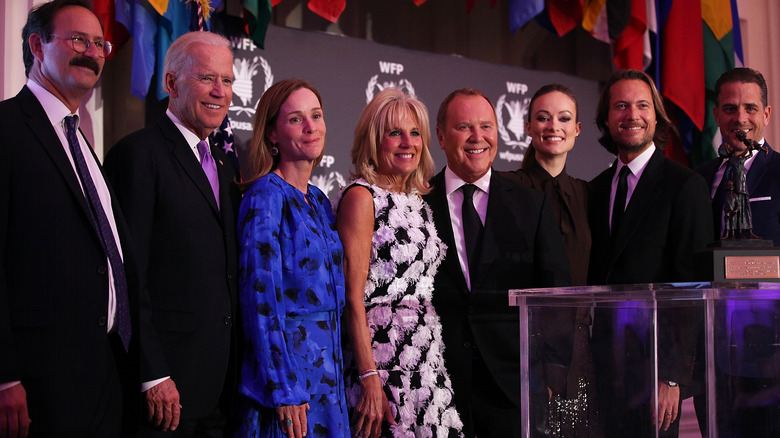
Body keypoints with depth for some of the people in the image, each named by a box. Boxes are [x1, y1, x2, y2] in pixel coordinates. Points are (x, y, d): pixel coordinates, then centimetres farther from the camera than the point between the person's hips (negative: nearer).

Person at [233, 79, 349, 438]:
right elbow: (260, 298, -16)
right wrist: (284, 390, -19)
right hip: (285, 365, -7)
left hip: (327, 371, 7)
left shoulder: (319, 201, 12)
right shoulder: (266, 196, -11)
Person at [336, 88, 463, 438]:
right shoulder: (361, 196, -7)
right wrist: (369, 379, -19)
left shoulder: (418, 200, 14)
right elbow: (353, 296, -13)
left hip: (428, 365, 7)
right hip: (384, 363, -7)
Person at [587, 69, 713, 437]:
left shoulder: (685, 185, -6)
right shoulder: (597, 188, 12)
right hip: (604, 364, 5)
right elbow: (596, 276, 13)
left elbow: (693, 285, -10)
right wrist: (589, 361, 4)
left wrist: (674, 376, -16)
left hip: (654, 362, -5)